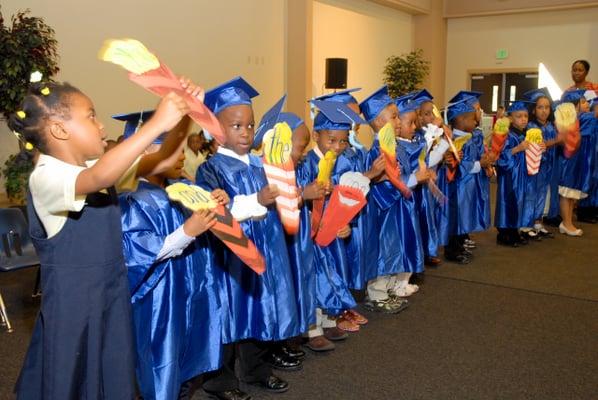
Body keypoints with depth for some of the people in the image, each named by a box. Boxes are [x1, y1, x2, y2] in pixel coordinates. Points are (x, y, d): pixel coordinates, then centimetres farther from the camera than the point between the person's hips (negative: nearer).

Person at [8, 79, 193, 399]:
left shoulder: (98, 167, 3)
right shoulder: (46, 177, -21)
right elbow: (99, 178, -41)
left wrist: (181, 115, -12)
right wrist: (157, 123, -42)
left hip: (111, 293, 7)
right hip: (73, 300, -7)